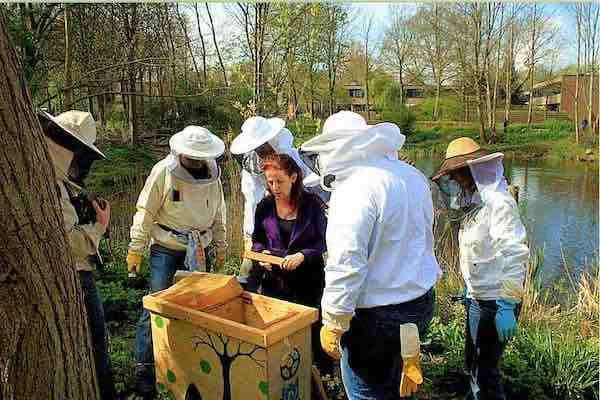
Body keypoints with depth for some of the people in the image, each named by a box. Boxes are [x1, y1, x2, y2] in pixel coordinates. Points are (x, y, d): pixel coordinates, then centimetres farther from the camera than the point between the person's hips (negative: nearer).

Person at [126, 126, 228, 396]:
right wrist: (136, 249, -9)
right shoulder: (163, 171, -13)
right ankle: (144, 366, 8)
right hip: (166, 249, -4)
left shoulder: (212, 175, 0)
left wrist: (221, 247, 13)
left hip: (197, 251, 4)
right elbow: (145, 212, -9)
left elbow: (218, 214, 11)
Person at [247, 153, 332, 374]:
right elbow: (257, 240, 12)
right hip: (273, 280, 3)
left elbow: (322, 241, -8)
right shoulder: (264, 207, 0)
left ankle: (326, 372, 27)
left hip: (308, 279, -3)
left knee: (311, 326, 8)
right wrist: (261, 253, -8)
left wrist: (303, 255, -23)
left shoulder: (311, 204, -10)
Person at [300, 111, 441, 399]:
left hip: (377, 315, -8)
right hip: (421, 301, 9)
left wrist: (333, 324, -15)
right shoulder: (412, 176, 5)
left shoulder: (355, 190, -23)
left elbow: (346, 264, -26)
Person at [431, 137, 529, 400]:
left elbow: (515, 256, -22)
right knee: (473, 361, 20)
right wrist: (471, 291, 15)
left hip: (495, 302, -9)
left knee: (485, 370, 1)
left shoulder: (498, 203, -18)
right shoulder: (475, 205, 8)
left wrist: (506, 307, -23)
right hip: (477, 299, 9)